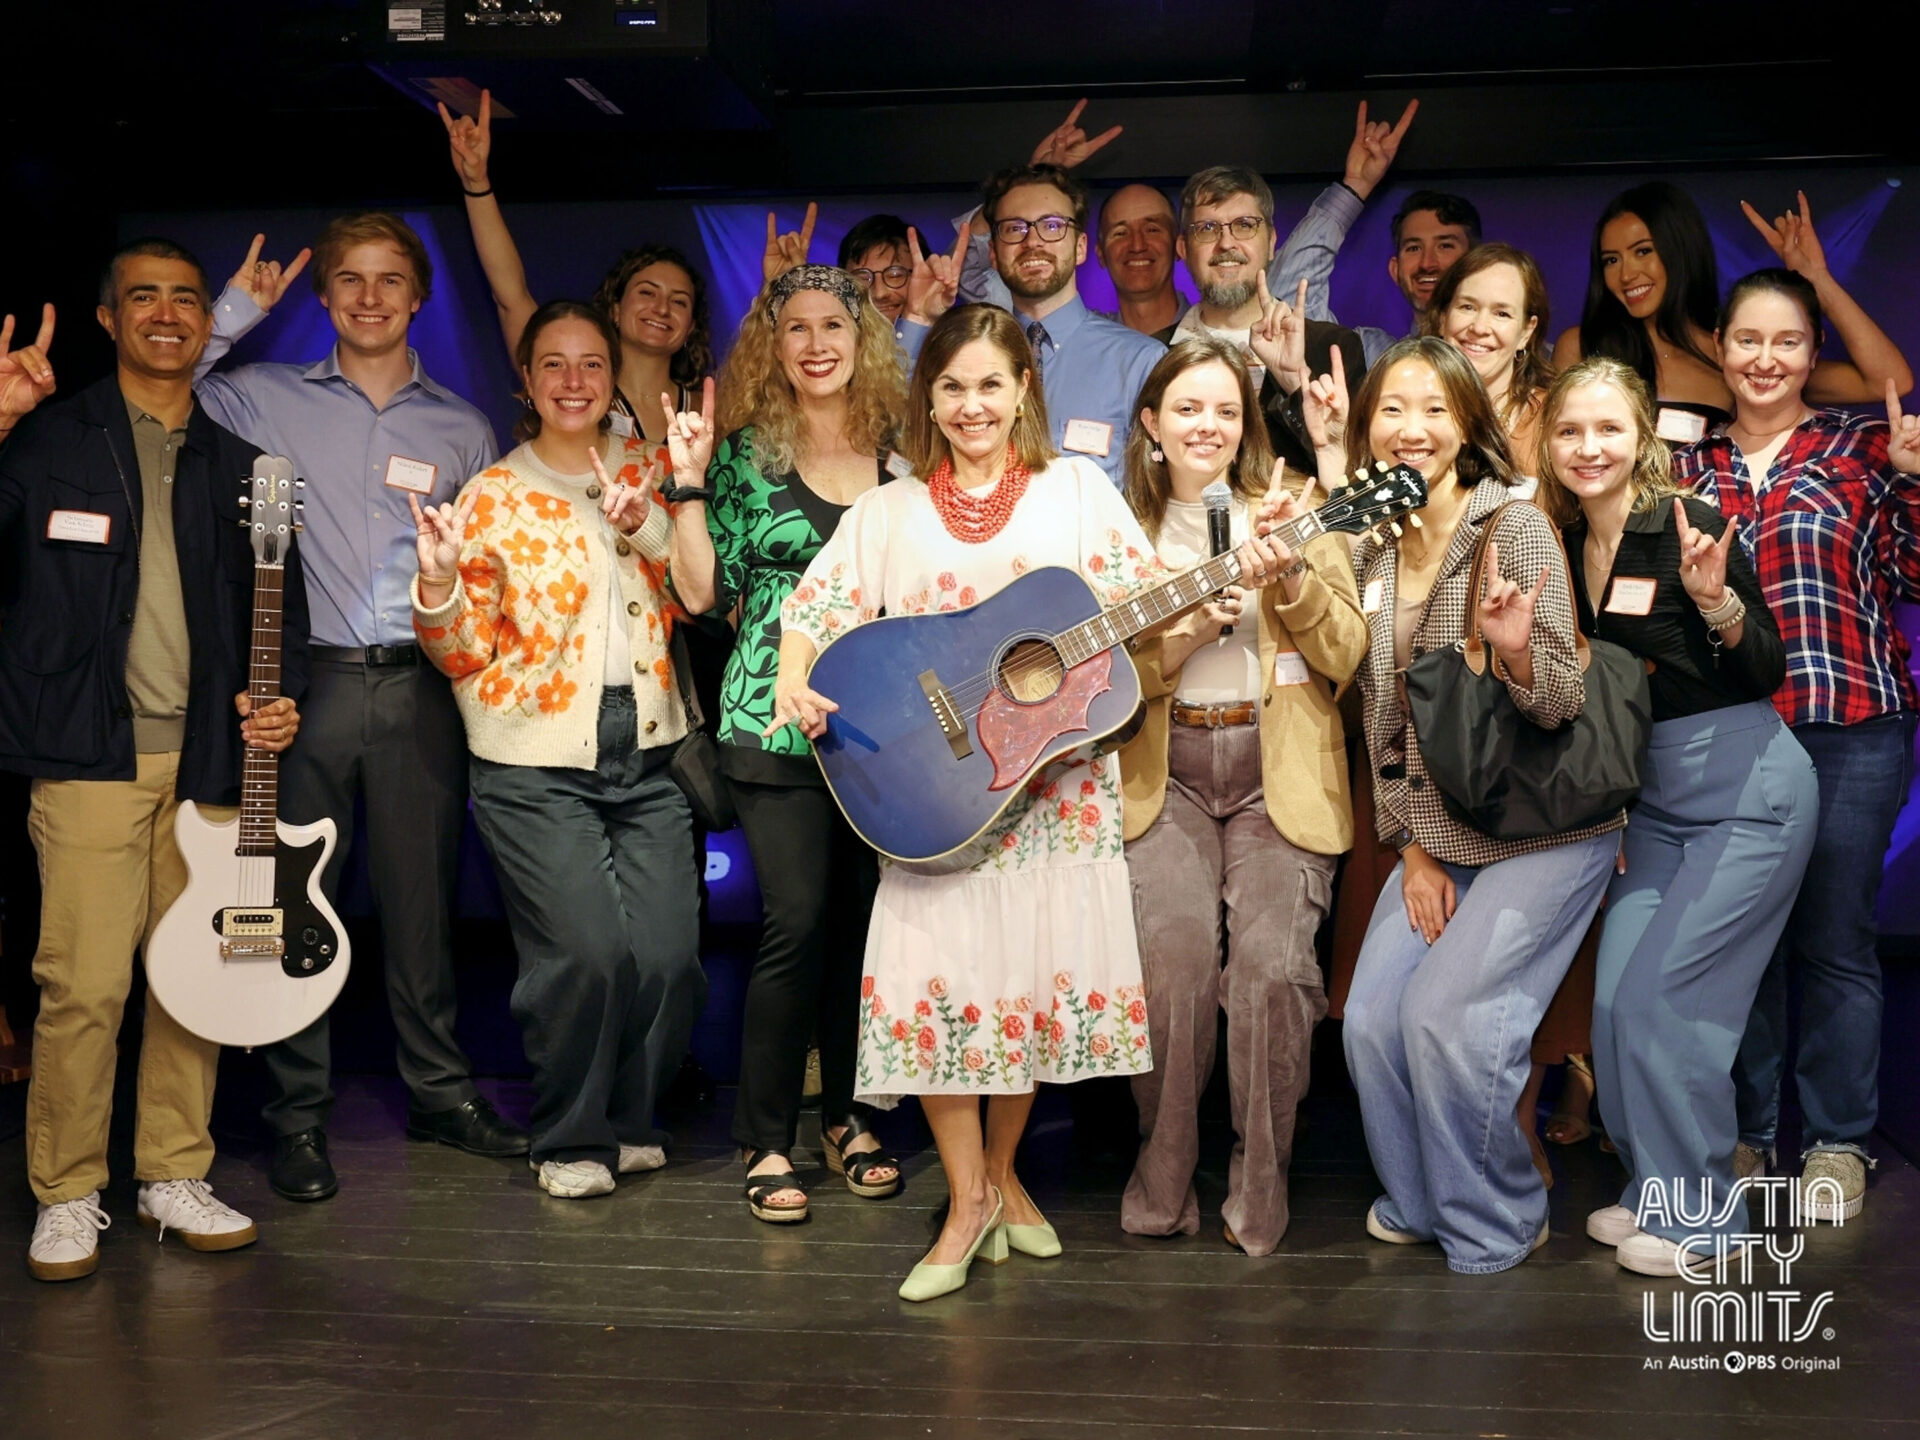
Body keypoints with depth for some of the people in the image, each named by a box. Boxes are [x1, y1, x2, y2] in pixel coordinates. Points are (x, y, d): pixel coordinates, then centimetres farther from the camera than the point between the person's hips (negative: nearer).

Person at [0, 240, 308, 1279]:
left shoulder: (238, 467, 15)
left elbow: (283, 605, 20)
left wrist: (281, 697, 3)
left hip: (210, 757, 4)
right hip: (91, 754, -4)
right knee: (84, 985, -7)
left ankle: (174, 1176, 22)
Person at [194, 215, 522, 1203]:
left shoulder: (463, 429, 12)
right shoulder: (267, 399, 8)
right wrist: (234, 313, 0)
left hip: (420, 684, 1)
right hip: (306, 678, -1)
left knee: (423, 897, 8)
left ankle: (439, 1090, 22)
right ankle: (298, 1113, 13)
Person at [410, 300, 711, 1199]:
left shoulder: (649, 474, 11)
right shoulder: (491, 498, 2)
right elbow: (465, 656, 2)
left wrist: (646, 525, -10)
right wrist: (438, 582, -17)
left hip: (647, 755, 3)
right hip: (538, 763, -3)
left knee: (670, 954, -5)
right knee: (587, 952, -13)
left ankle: (629, 1118, 21)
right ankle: (571, 1140, 11)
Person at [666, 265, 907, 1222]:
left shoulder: (899, 451, 9)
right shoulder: (746, 454, 3)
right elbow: (705, 593, -2)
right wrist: (690, 483, -8)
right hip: (777, 719, -3)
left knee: (867, 916, 7)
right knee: (799, 919, -8)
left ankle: (847, 1116, 23)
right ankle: (766, 1141, 5)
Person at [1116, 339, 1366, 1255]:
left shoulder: (1295, 515, 10)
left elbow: (1347, 656, 1)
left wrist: (1292, 579, -15)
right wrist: (1188, 632, -13)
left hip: (1279, 772, 0)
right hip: (1165, 773, 0)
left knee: (1272, 959, -22)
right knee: (1174, 947, -24)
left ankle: (1259, 1192, -1)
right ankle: (1162, 1186, -4)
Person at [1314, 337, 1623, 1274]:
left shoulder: (1516, 529, -13)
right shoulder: (1372, 553, 4)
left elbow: (1560, 708, -16)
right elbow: (1383, 718, 9)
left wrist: (1514, 651, -38)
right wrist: (1412, 849, 3)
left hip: (1543, 829, -6)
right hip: (1436, 834, 6)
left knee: (1447, 1015, -14)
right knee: (1372, 1019, -2)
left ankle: (1497, 1227, 9)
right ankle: (1420, 1202, 23)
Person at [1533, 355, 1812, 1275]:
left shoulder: (1691, 528, -15)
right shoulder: (1568, 547, 4)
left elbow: (1767, 673, -15)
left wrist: (1714, 600, -31)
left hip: (1747, 791, -7)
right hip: (1652, 796, 7)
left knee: (1662, 997, -8)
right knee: (1616, 997, 4)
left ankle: (1702, 1212, 8)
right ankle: (1657, 1187, 22)